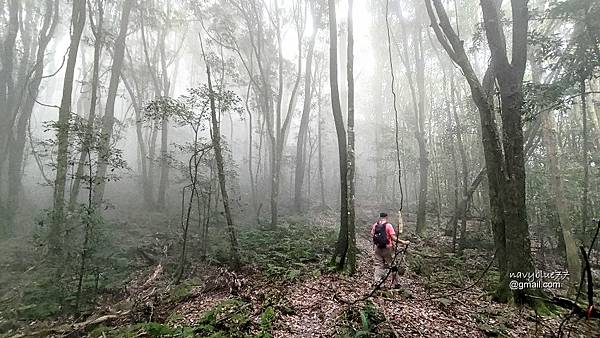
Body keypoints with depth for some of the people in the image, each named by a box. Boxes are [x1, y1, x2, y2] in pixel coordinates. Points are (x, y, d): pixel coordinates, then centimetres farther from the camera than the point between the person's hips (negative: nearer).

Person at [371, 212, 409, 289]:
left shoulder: (374, 225, 3)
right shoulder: (388, 225, -10)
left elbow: (372, 235, 4)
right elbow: (394, 238, -15)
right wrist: (403, 242, -7)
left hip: (377, 248, 4)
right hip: (387, 248, -3)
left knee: (378, 266, 10)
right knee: (392, 266, 9)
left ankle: (376, 282, 5)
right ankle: (396, 284, 17)